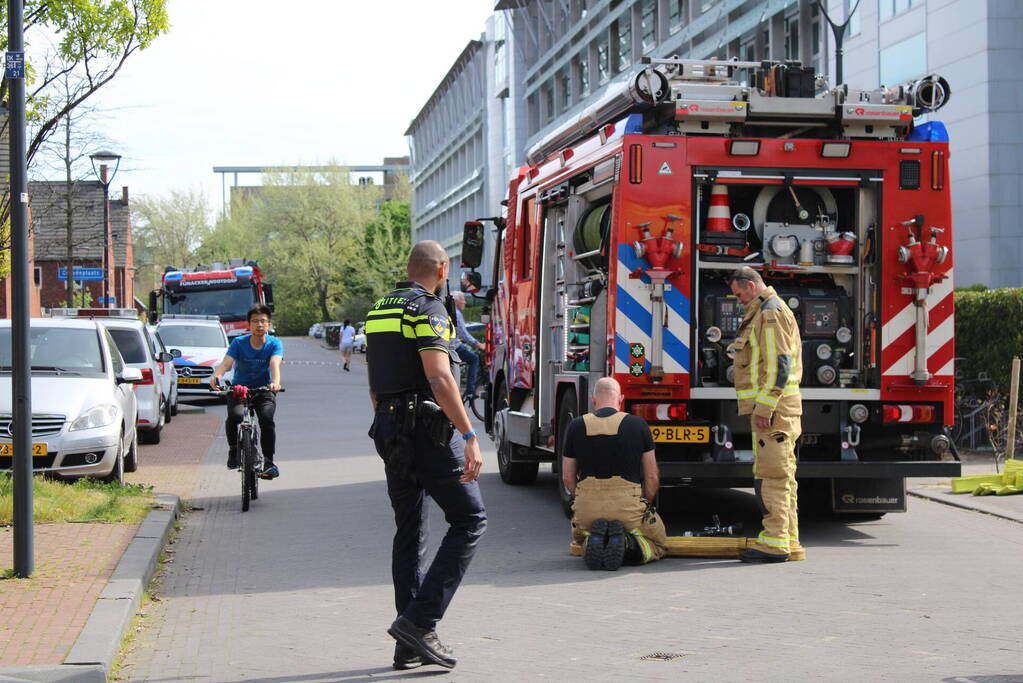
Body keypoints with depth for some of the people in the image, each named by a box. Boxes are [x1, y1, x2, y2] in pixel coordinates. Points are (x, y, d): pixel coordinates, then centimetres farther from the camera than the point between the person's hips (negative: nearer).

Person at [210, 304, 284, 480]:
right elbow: (226, 362, -23)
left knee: (267, 419, -26)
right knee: (235, 416, -28)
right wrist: (216, 376, -46)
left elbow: (275, 363, -27)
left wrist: (276, 382, -49)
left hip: (264, 390, 0)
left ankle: (268, 462, -14)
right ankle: (233, 450, -2)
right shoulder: (239, 343, -9)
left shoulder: (274, 344, -9)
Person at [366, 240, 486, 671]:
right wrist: (470, 437, -23)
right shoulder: (427, 310, -10)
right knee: (468, 520, -2)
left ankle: (409, 645, 13)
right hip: (428, 429, -9)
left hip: (389, 430, 9)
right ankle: (419, 620, -11)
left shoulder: (379, 311, 17)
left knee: (409, 532, 12)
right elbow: (439, 379, -21)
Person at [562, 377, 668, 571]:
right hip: (628, 506, -2)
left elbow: (568, 477, 8)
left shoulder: (576, 426, 3)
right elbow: (652, 477, 3)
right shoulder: (637, 425, -1)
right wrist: (645, 506, 21)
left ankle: (593, 541, -3)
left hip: (587, 510, 2)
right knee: (659, 544, 25)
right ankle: (627, 545, -10)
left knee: (580, 538, 36)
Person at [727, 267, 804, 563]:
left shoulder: (771, 313, -11)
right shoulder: (763, 313, 22)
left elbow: (778, 364, -20)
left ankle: (774, 542, -12)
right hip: (770, 409, 11)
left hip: (772, 406, -11)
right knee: (781, 476, 10)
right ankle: (788, 542, 13)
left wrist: (764, 408, -22)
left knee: (770, 476, -11)